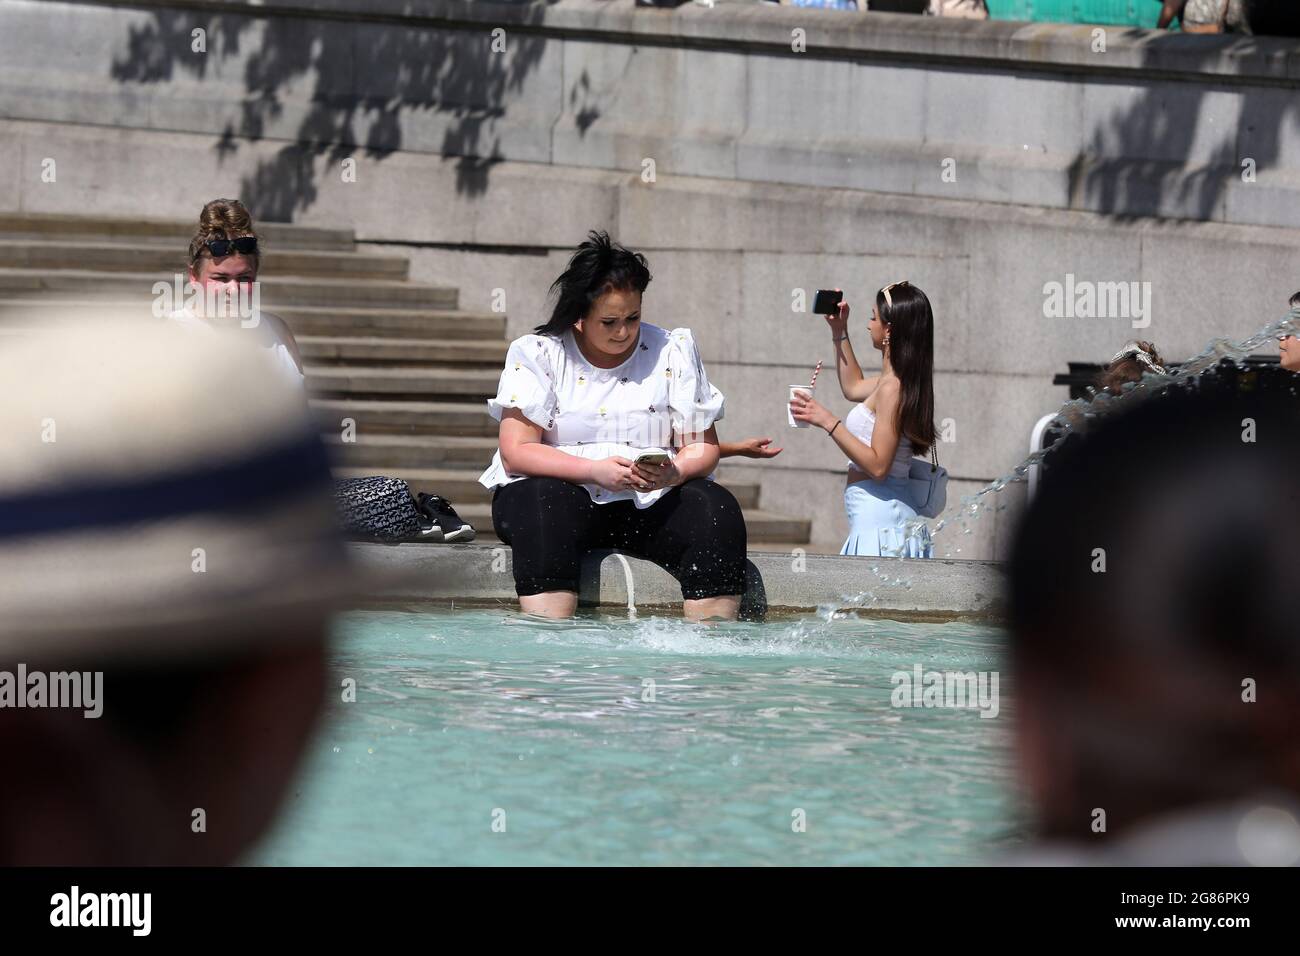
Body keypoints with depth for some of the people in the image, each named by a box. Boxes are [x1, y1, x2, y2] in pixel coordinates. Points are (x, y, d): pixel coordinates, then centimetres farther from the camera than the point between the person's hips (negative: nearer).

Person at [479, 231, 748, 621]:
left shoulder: (674, 351, 9)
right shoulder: (535, 353, 2)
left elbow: (703, 447, 6)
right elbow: (516, 452, -8)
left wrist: (674, 472, -19)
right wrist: (595, 470, -23)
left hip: (650, 503, 2)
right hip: (564, 492, -2)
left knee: (717, 509, -26)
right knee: (545, 503, -36)